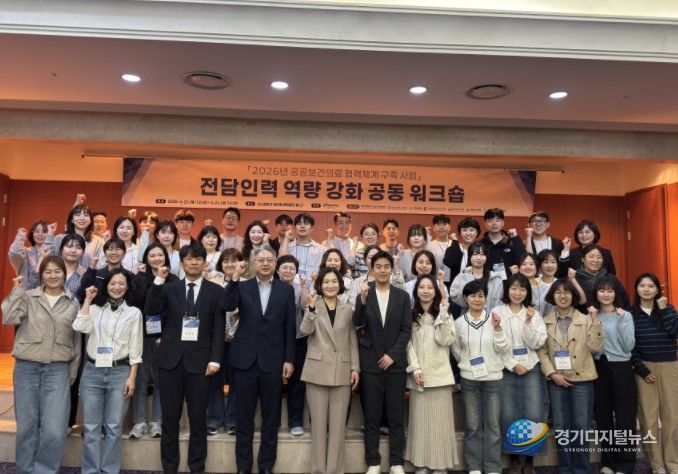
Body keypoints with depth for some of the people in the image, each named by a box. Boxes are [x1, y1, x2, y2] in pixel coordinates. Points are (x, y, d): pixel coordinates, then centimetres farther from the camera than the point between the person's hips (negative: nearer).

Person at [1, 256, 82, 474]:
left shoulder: (73, 303, 6)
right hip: (26, 368, 0)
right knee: (26, 426, 8)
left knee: (54, 430, -7)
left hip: (58, 370, 0)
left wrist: (73, 372, 9)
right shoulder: (28, 297, 3)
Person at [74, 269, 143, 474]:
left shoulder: (134, 312, 5)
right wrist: (88, 299, -4)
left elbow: (135, 348, 3)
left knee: (113, 427, 5)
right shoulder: (94, 308, 9)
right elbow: (80, 327, -12)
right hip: (92, 371, 1)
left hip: (120, 372, -1)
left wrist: (132, 377, -3)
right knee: (91, 427, 5)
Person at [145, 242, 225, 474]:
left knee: (198, 418, 5)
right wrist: (159, 280, -14)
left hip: (199, 358, -1)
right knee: (170, 417, 9)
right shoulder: (170, 287, 8)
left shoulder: (215, 290, 3)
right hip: (171, 357, 2)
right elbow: (150, 311, -7)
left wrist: (215, 358, -9)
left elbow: (219, 328, -1)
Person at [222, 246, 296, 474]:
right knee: (244, 417, 9)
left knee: (271, 417, 8)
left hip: (272, 360, 0)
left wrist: (289, 359, -2)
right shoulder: (242, 287, 5)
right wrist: (234, 278, -23)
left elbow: (289, 327, 2)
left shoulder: (286, 289, 4)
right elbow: (226, 306, -14)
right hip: (245, 360, 0)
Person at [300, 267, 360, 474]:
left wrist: (355, 368, 3)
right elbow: (305, 330, -12)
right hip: (317, 371, -1)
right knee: (318, 423, 4)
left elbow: (353, 341, 9)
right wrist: (312, 306, -21)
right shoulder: (313, 306, 4)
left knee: (338, 424, 5)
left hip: (342, 372, 1)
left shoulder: (347, 310, 9)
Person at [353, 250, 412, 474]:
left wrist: (392, 354, -9)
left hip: (395, 361, 1)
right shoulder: (364, 294, 2)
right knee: (372, 415, 5)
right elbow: (358, 324, -11)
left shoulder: (402, 296, 4)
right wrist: (362, 300, -26)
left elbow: (406, 329, 1)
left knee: (396, 414, 6)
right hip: (371, 362, 0)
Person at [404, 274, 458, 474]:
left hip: (439, 373, -1)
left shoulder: (443, 315, 6)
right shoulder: (411, 315, 7)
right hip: (419, 375, 1)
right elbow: (409, 344, 2)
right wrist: (415, 368, -9)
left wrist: (442, 314, -14)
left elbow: (445, 341, -9)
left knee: (439, 419, 1)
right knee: (419, 419, 4)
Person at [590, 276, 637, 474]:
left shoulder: (625, 315, -1)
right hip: (598, 369, 3)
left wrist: (621, 320, -15)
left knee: (624, 416, 0)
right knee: (603, 415, 9)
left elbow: (629, 346, -10)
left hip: (621, 369, -3)